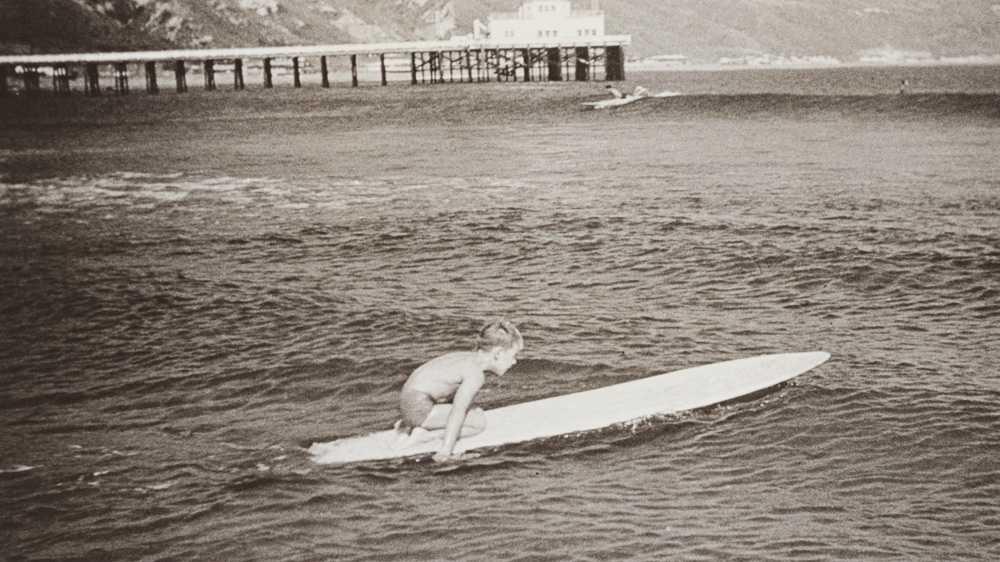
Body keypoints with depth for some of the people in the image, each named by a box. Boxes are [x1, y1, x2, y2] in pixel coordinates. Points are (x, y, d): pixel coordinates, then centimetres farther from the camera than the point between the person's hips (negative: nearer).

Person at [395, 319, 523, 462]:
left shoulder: (469, 358, 12)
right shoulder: (476, 374, -19)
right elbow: (458, 411, -27)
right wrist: (445, 450, -30)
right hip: (419, 408, -10)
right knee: (478, 422, -9)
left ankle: (411, 425, 15)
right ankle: (423, 435, -11)